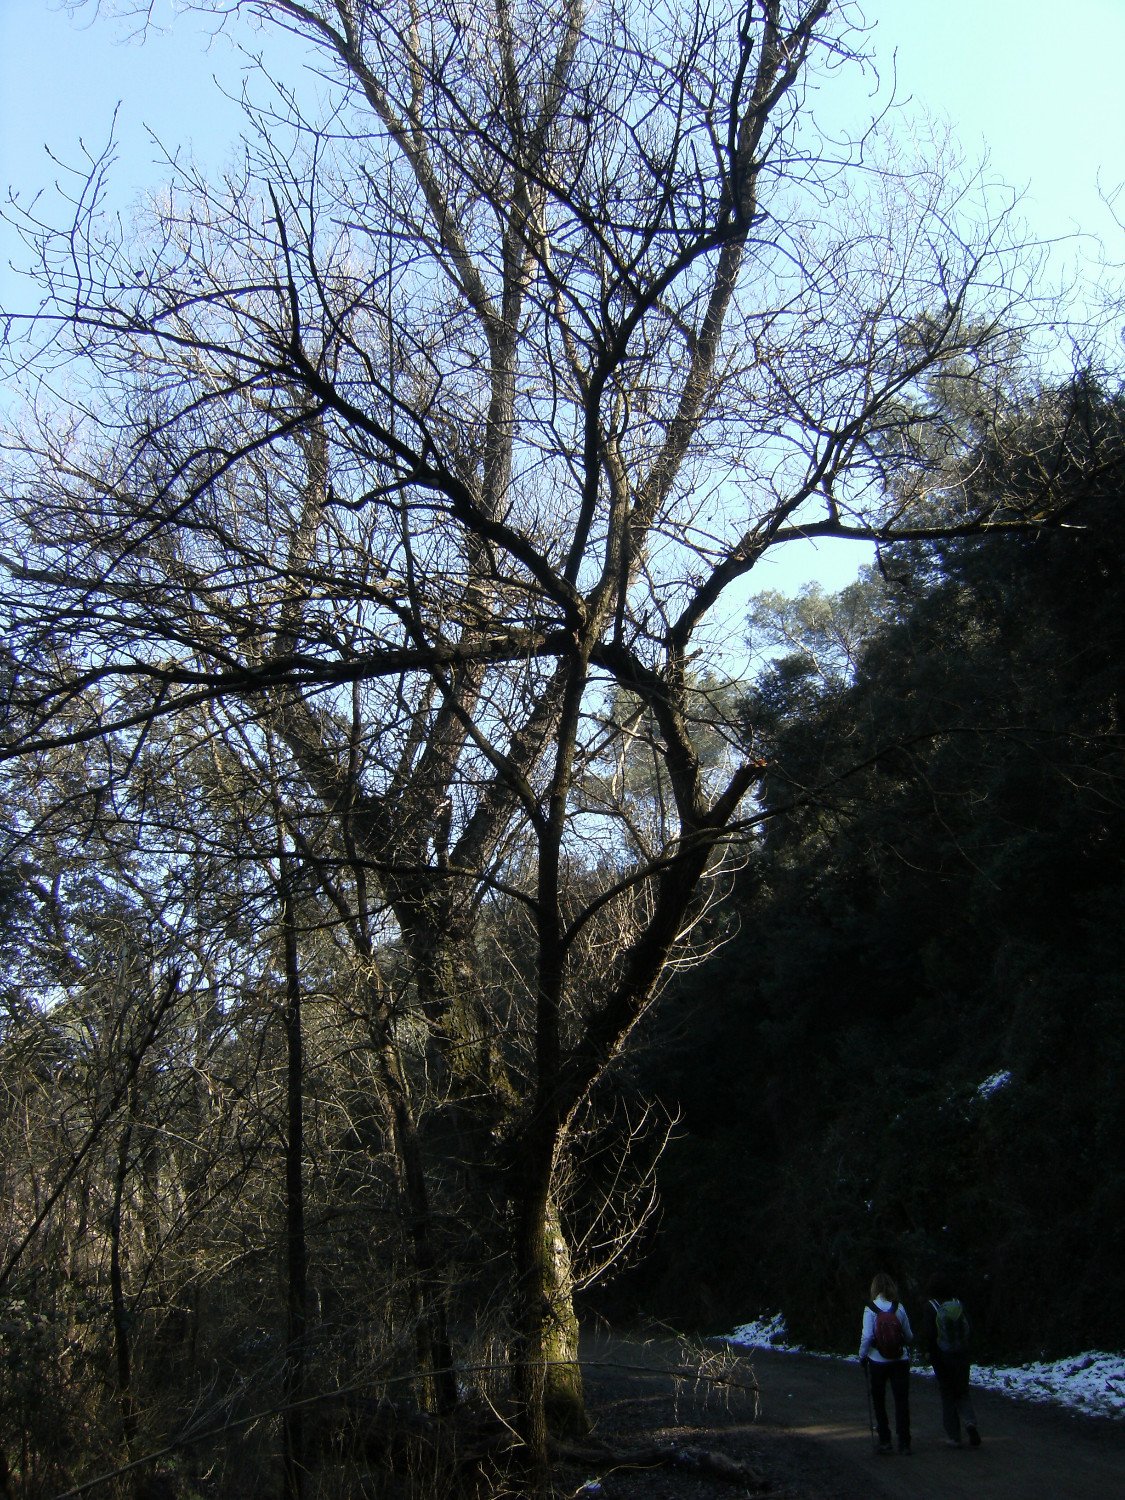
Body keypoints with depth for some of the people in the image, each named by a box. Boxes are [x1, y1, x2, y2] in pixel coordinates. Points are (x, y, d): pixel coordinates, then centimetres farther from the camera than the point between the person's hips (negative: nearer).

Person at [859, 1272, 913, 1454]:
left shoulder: (870, 1309, -11)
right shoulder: (899, 1308, -5)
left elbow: (867, 1336, -15)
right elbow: (909, 1335, 3)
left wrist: (862, 1355, 1)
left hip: (878, 1362, -2)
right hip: (900, 1360, 2)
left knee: (879, 1402, 12)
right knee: (901, 1401, 7)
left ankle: (885, 1441, 12)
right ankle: (904, 1442, 5)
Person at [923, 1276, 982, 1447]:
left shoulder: (931, 1307, -10)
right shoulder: (959, 1305, 0)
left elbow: (928, 1334, -15)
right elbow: (969, 1329, 0)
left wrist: (929, 1351, -2)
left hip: (942, 1356, -3)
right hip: (962, 1355, 3)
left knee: (947, 1395, 8)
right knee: (963, 1392, 16)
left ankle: (953, 1437, 8)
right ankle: (970, 1422, -10)